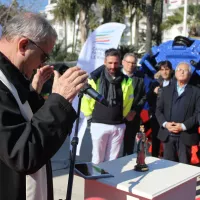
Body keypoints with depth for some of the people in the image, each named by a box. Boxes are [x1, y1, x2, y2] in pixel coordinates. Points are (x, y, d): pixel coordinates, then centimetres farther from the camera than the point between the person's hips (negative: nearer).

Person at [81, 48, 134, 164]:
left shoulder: (126, 81, 1)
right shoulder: (95, 79, -7)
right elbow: (86, 100, 2)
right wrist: (91, 116, 7)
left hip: (119, 126, 3)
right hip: (99, 125, -2)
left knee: (113, 159, 13)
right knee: (98, 159, 8)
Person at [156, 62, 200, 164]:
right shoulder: (166, 90, 11)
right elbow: (158, 110, 7)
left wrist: (183, 126, -15)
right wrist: (165, 123, -10)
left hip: (185, 135, -2)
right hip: (167, 135, 2)